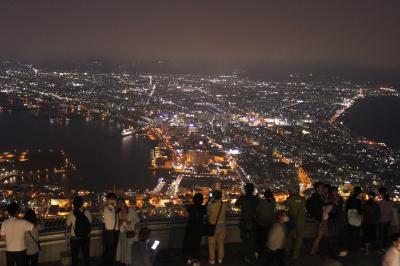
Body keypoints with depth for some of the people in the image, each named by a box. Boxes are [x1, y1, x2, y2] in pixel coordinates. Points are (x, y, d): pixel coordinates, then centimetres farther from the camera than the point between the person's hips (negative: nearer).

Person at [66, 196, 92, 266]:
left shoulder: (72, 213, -18)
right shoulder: (87, 212, -13)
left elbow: (68, 224, -4)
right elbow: (90, 221, 1)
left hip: (74, 238, -2)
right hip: (86, 237, 2)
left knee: (75, 255, 14)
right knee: (86, 254, 18)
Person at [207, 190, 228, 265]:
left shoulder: (210, 205, -20)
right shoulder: (225, 205, -12)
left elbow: (208, 214, -5)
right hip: (222, 226, 3)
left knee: (212, 244, 11)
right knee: (221, 243, 17)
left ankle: (212, 260, 17)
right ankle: (220, 259, 24)